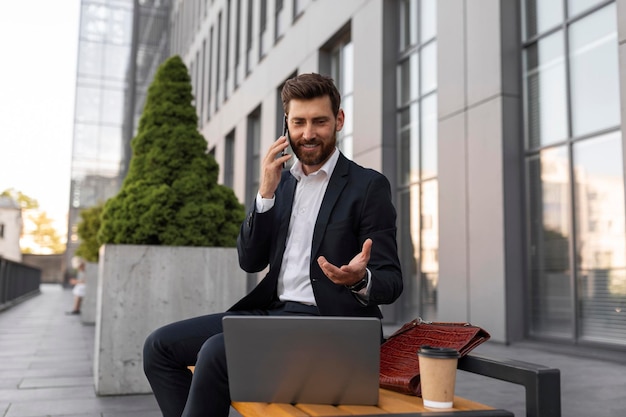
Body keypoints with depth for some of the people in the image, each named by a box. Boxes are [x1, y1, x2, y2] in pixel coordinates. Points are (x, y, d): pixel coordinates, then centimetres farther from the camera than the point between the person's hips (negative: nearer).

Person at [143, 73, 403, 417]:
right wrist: (266, 193, -5)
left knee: (216, 352, -27)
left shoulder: (369, 185, -4)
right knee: (160, 346, -2)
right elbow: (250, 261, 7)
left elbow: (391, 282, -6)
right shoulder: (281, 182, 13)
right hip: (271, 310, 7)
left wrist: (360, 279, -30)